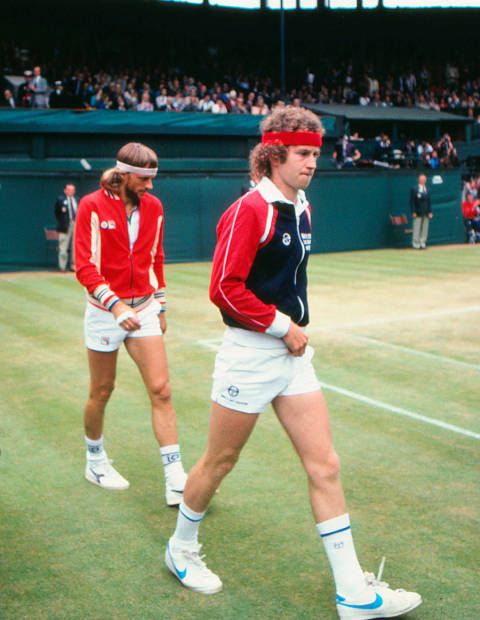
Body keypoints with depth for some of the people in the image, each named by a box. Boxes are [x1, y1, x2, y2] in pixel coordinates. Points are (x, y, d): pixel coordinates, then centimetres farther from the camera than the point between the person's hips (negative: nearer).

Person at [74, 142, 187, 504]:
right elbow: (85, 266, -15)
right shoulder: (92, 206, -10)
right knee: (102, 392, 10)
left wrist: (160, 305, 15)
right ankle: (95, 461, 34)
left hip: (144, 308, 4)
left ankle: (175, 480, -3)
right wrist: (115, 305, -27)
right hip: (105, 310, -3)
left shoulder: (153, 206, 4)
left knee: (161, 391, -6)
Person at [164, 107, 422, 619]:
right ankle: (181, 549, 35)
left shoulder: (301, 208, 10)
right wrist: (281, 326, -16)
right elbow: (224, 289, -20)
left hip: (292, 355, 8)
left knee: (325, 466, 4)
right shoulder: (249, 210, -15)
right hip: (249, 355, -7)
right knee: (219, 462, 9)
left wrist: (294, 328, 11)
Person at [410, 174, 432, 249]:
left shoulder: (427, 190, 15)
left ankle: (422, 243, 9)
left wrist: (430, 212, 8)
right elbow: (412, 201, -5)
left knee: (425, 229, 4)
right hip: (418, 213, -5)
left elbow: (429, 201, 16)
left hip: (426, 213, 5)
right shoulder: (414, 189, -1)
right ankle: (416, 244, 0)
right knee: (417, 229, -5)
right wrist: (413, 212, -12)